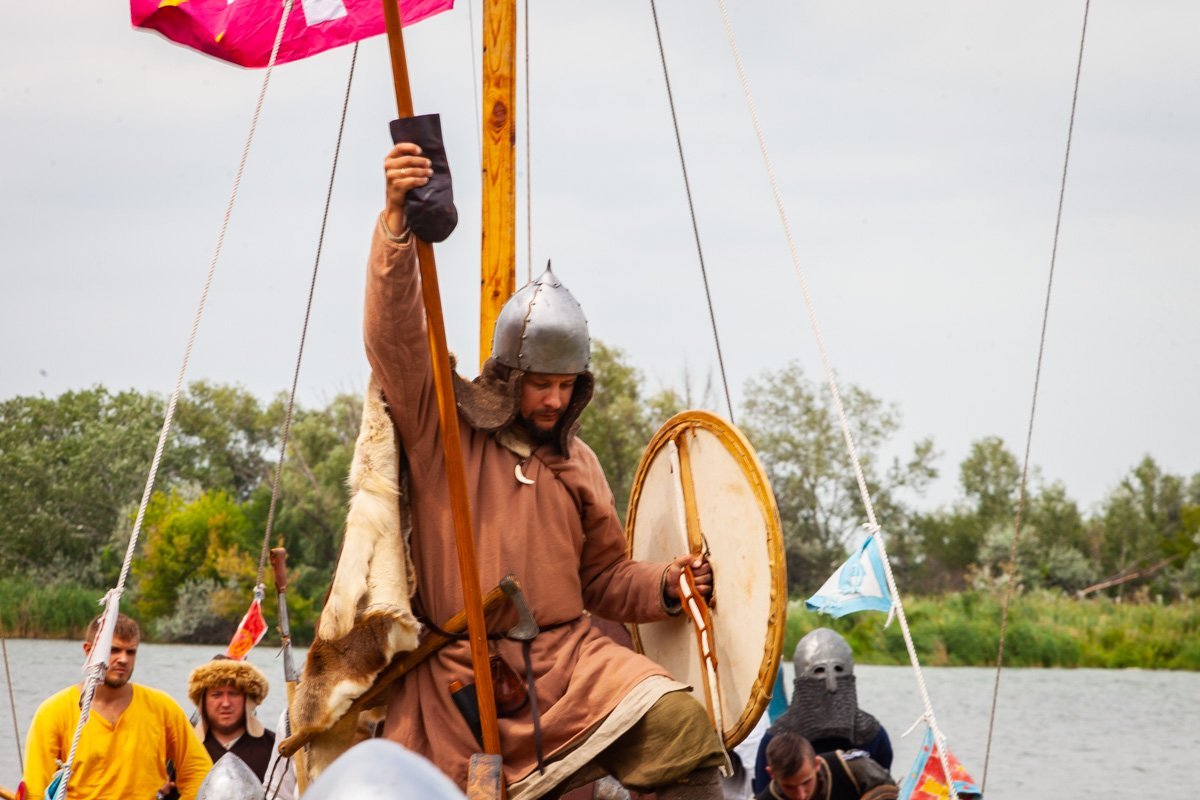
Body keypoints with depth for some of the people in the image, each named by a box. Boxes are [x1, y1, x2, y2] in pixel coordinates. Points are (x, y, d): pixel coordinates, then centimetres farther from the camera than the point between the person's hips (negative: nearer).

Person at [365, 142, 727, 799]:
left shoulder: (576, 463, 18)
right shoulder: (440, 423, 4)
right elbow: (394, 332, -12)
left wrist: (667, 585, 4)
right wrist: (396, 221, -28)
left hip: (568, 660, 3)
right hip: (462, 681, -3)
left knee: (683, 730, -22)